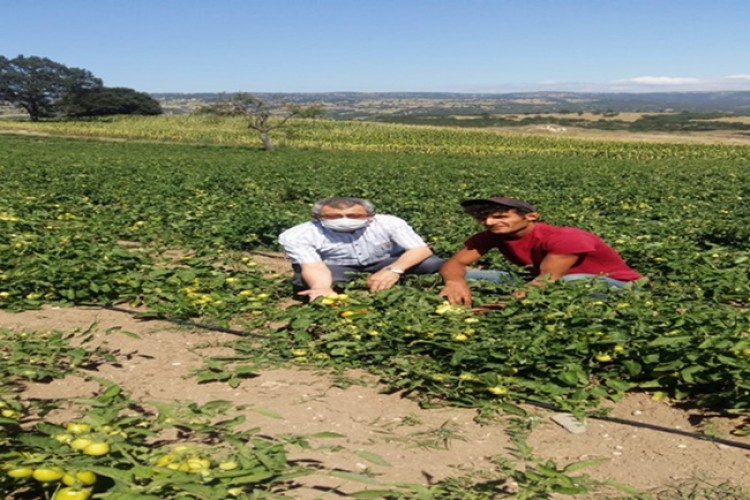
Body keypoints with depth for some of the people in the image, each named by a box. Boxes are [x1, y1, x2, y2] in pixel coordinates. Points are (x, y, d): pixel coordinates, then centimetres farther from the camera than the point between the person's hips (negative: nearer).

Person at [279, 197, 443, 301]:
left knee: (433, 264, -24)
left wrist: (394, 269, -49)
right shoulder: (298, 235, -30)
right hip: (337, 268, -1)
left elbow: (422, 249, -31)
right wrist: (322, 288, -58)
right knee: (303, 280, -36)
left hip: (386, 262, 1)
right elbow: (313, 267, -35)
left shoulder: (388, 223, -29)